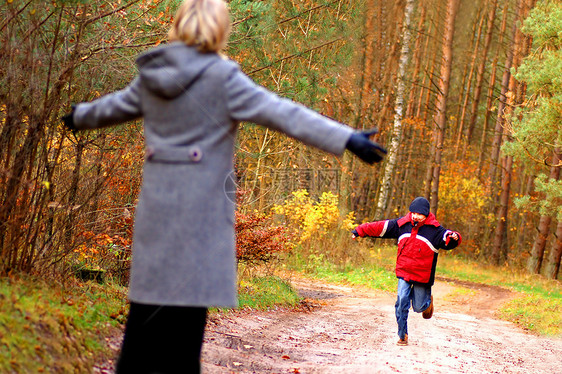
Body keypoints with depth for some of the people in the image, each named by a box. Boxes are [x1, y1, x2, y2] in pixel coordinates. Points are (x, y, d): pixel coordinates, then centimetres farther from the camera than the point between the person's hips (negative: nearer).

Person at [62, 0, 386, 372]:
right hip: (201, 206, -6)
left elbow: (114, 106, 26)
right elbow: (282, 113, -17)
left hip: (156, 202, 6)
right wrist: (348, 139, -20)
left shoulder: (152, 74, 8)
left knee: (150, 299, 12)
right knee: (189, 301, 1)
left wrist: (79, 116, 48)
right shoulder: (222, 77, -10)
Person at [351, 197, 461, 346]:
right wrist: (360, 230, 10)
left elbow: (447, 239, -17)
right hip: (404, 272, 2)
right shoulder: (402, 224, 2)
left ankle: (428, 300, 43)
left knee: (418, 307, 5)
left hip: (422, 275, -2)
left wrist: (454, 238, -42)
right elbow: (380, 227, 8)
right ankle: (402, 335, 4)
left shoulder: (434, 230, -7)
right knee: (402, 302, -9)